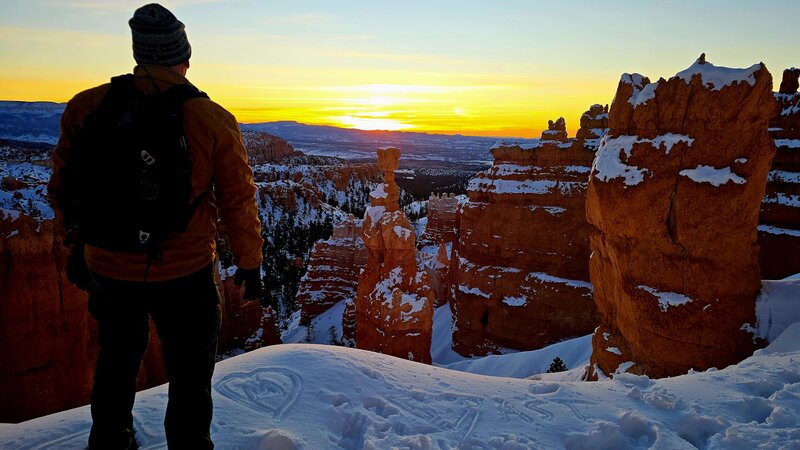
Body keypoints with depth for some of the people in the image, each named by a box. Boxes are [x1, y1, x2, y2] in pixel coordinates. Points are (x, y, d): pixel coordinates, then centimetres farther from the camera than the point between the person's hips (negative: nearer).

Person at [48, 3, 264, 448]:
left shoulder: (87, 106, -7)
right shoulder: (214, 120, -14)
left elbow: (64, 186, 4)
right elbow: (238, 203, -9)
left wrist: (77, 245, 20)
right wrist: (250, 265, 5)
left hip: (108, 268, 4)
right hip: (186, 274, -3)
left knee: (116, 360, 28)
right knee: (190, 377, 15)